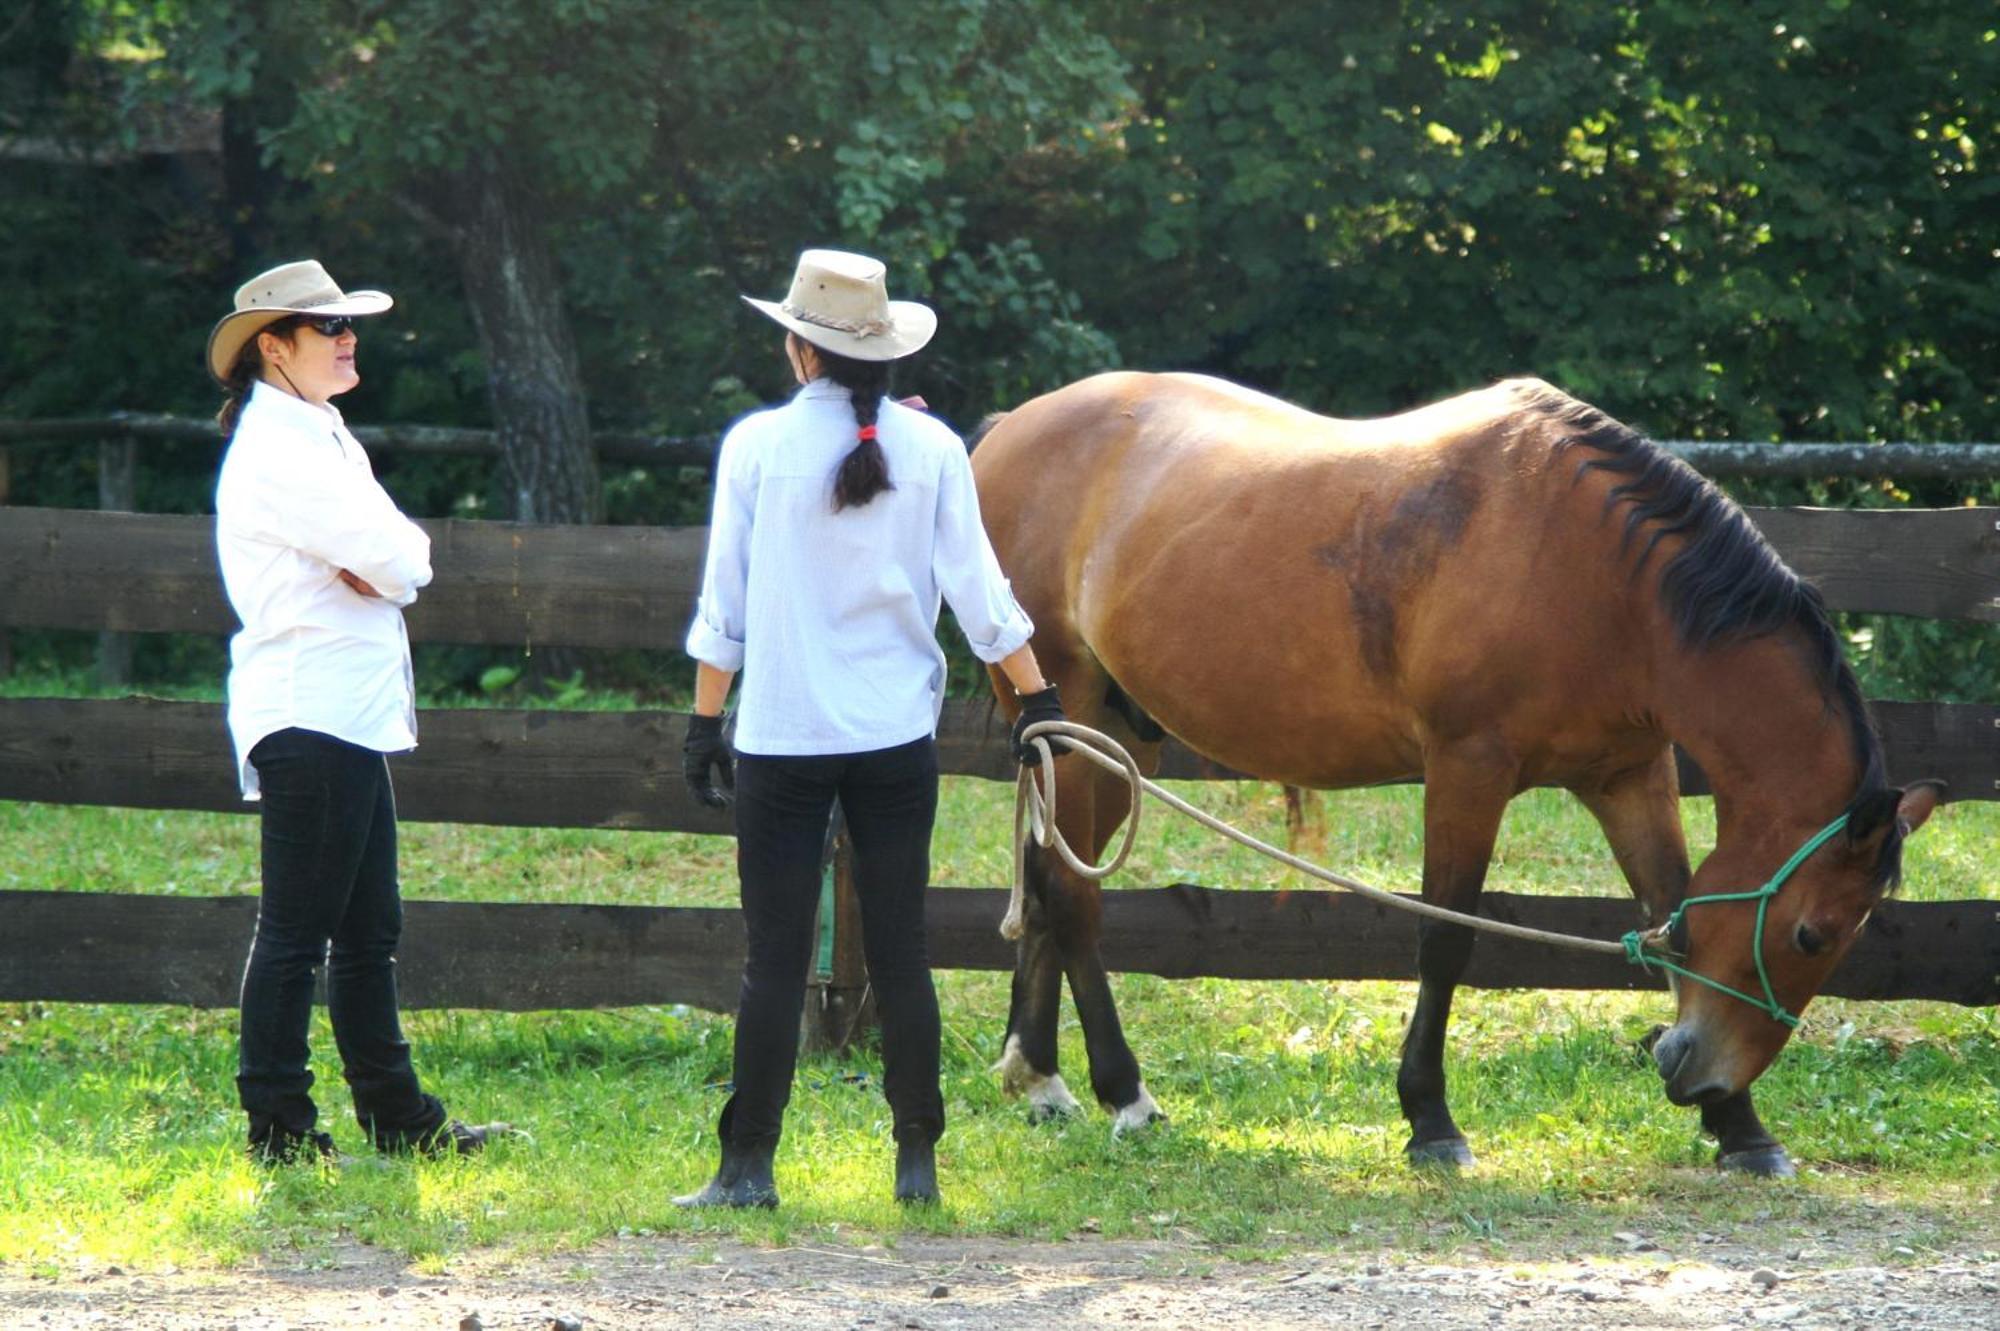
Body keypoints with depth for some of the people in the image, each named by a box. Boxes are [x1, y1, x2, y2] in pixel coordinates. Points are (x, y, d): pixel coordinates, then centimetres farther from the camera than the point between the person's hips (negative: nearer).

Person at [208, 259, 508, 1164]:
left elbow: (403, 560, 14)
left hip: (357, 709, 10)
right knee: (295, 930, -7)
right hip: (310, 711, -10)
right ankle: (278, 1129, -5)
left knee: (368, 931, 13)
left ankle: (397, 1117, 18)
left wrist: (379, 564, -6)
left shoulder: (320, 438, 20)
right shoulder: (278, 448, -12)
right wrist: (390, 563, 3)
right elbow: (395, 560, -18)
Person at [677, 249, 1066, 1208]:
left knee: (775, 957, 1)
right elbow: (980, 596, 1)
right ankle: (917, 1163, 8)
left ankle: (748, 1167, 0)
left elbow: (723, 603, -2)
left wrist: (704, 724, 5)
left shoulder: (757, 445, -5)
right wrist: (1038, 698, 11)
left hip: (780, 734, -2)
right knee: (900, 953, 7)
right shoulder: (931, 448, -1)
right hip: (896, 734, 2)